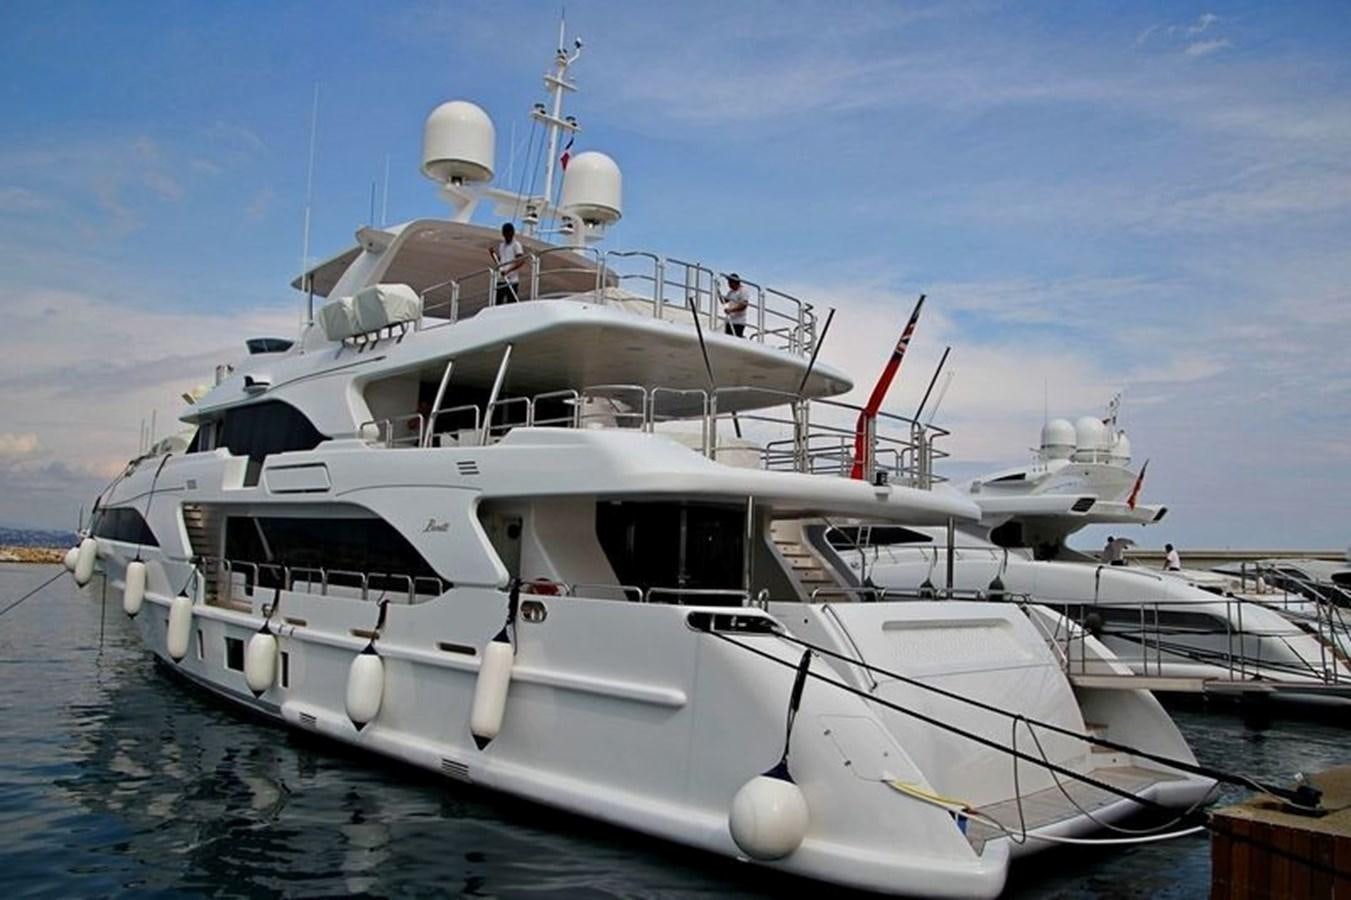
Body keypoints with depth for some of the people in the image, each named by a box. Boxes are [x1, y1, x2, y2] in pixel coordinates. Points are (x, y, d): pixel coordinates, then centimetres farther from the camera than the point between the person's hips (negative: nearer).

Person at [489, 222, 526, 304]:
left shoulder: (516, 245, -5)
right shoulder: (501, 245, 17)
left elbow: (521, 262, -17)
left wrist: (508, 271, -25)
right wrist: (492, 254, 9)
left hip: (512, 280, -7)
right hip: (501, 280, 7)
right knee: (497, 303, 5)